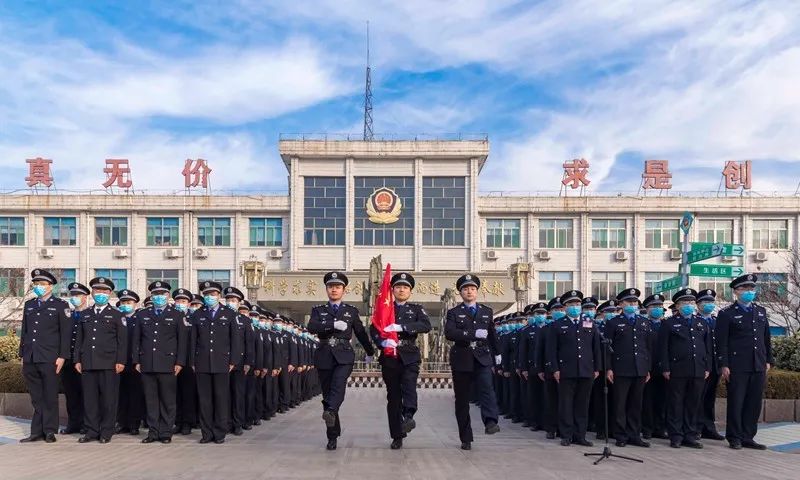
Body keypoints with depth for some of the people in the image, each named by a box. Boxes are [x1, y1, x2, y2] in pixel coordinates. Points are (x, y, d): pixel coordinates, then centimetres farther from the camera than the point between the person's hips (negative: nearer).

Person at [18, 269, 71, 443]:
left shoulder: (60, 305, 1)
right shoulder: (29, 305, 16)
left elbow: (65, 333, -3)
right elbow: (24, 331, 19)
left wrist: (62, 356, -9)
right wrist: (22, 355, 14)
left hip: (49, 359, -5)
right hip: (30, 360, 5)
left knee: (50, 396, 0)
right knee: (36, 398, 9)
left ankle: (49, 431, 8)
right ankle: (37, 432, 14)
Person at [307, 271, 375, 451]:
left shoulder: (351, 311, 13)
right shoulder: (318, 310, 12)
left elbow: (361, 332, 23)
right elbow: (311, 327, -9)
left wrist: (370, 352, 33)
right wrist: (334, 324, -19)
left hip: (344, 356, -1)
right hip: (324, 357, 1)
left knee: (339, 382, -30)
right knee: (327, 394, 2)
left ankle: (330, 411, -51)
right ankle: (332, 437, 10)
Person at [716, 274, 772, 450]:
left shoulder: (761, 311, 14)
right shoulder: (726, 314, -3)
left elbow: (767, 338, 18)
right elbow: (721, 342, -7)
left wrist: (768, 360, 13)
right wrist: (724, 365, -11)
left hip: (758, 367, 5)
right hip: (737, 367, -5)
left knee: (754, 404, 8)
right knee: (736, 403, 2)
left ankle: (747, 437, 17)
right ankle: (735, 438, 12)